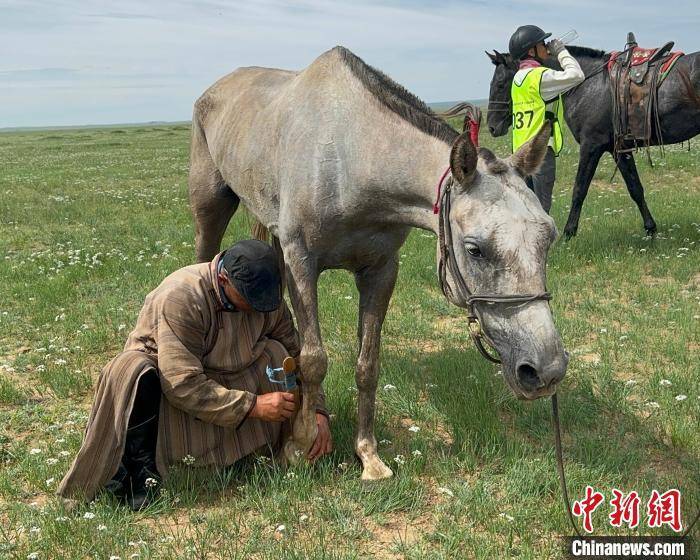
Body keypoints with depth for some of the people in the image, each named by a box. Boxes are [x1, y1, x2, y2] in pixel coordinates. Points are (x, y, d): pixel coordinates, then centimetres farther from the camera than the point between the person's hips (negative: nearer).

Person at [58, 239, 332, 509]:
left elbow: (296, 354, 1)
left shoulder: (266, 297, -10)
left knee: (276, 355, -21)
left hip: (224, 384, 5)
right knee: (131, 369, -39)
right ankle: (139, 465, -27)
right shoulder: (180, 297, -30)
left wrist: (317, 411, -12)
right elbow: (182, 385, -34)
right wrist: (253, 405, -34)